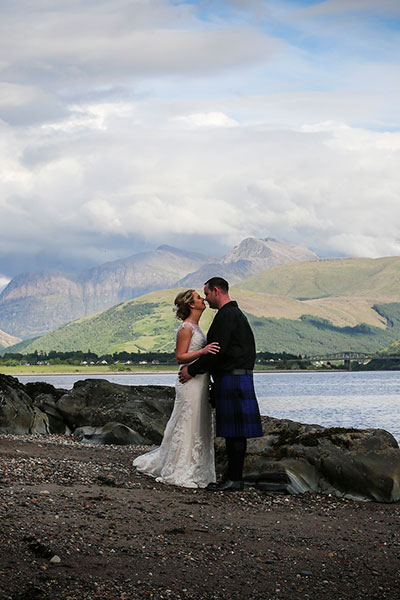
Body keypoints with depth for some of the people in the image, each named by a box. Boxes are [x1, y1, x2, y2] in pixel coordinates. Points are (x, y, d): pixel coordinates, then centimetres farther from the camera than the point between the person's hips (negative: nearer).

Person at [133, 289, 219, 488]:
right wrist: (202, 352, -26)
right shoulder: (186, 328, -11)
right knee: (186, 427, -6)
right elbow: (180, 357, -16)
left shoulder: (195, 327, 17)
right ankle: (180, 473, 0)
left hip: (200, 382, 10)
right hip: (190, 382, -10)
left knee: (200, 427, 12)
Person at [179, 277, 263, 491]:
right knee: (234, 431, 10)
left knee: (234, 431, -8)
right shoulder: (236, 313, 21)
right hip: (238, 377, 10)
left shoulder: (226, 315, -12)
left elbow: (217, 350, -18)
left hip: (231, 379, -10)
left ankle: (234, 479, -7)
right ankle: (234, 477, 12)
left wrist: (192, 370, -8)